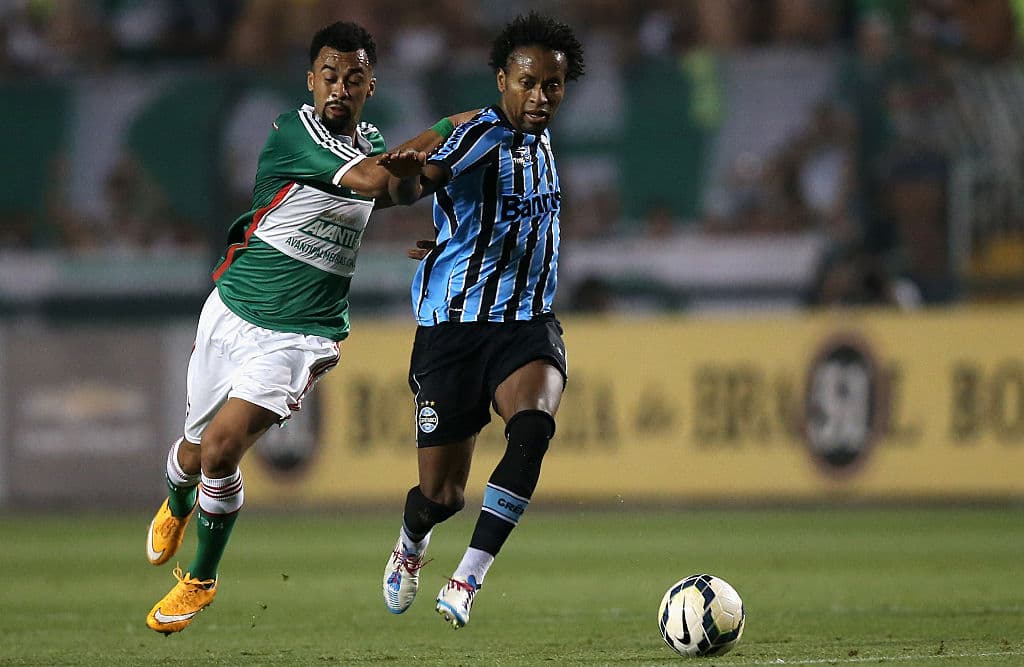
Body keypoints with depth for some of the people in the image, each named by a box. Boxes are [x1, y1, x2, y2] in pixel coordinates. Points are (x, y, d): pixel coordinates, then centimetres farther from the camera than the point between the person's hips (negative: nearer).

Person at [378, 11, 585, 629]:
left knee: (534, 428, -28)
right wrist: (405, 176, -57)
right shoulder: (483, 135, -14)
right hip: (454, 325, -5)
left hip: (528, 323, 5)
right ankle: (411, 547, 40)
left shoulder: (538, 139, 8)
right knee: (442, 496, 1)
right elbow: (412, 184, -36)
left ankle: (468, 581, -23)